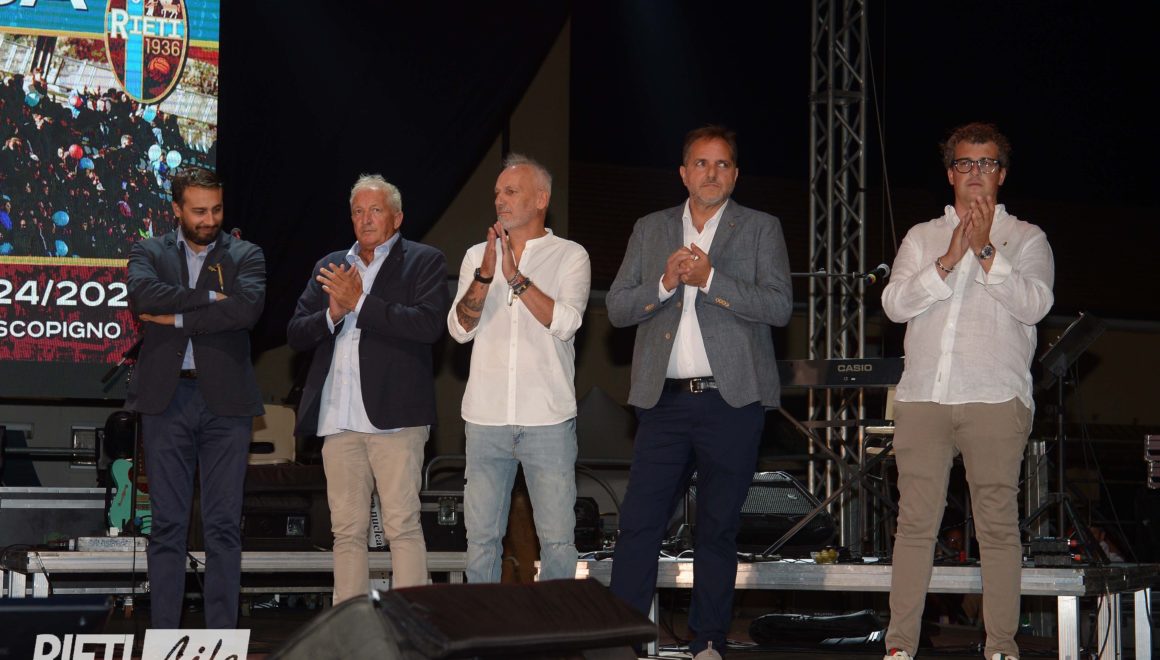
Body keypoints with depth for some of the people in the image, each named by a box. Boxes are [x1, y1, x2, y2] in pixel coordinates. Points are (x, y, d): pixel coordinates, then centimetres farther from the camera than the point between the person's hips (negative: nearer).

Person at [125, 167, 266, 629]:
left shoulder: (245, 256, 7)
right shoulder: (149, 254, 10)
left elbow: (247, 308, -12)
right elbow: (142, 296, -12)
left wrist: (177, 317, -11)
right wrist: (207, 299, -12)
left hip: (226, 400, 0)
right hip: (166, 399, 1)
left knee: (224, 525, 0)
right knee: (167, 523, 2)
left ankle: (222, 635, 3)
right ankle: (164, 635, 5)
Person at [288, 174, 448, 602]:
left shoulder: (424, 261, 4)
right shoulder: (330, 266, 19)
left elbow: (429, 325, -13)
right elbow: (295, 334, 14)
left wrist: (359, 303, -13)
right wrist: (333, 313, -6)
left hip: (394, 417, -5)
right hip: (339, 420, 5)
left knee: (402, 526, -7)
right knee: (346, 530, 7)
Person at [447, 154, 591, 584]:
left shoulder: (570, 256, 2)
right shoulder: (477, 255, 11)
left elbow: (565, 322, -12)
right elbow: (460, 329, 1)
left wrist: (516, 277, -16)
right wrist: (485, 276, -13)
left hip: (548, 419, -3)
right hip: (486, 418, 3)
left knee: (557, 538, -1)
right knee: (481, 536, 7)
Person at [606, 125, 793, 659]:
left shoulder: (761, 229, 6)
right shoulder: (650, 230, 14)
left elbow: (779, 306, -6)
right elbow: (617, 308, 8)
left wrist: (709, 279, -14)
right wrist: (666, 283, -9)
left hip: (732, 400, -2)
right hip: (664, 400, 2)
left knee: (717, 529, 6)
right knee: (638, 524, -4)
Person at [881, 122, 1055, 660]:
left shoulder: (1025, 239, 12)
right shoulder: (922, 237, 19)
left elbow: (1034, 304, -5)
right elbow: (894, 304, 4)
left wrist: (986, 252, -12)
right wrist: (947, 262, -7)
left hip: (995, 399, -2)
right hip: (923, 396, 2)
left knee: (998, 525, -5)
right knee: (915, 523, -1)